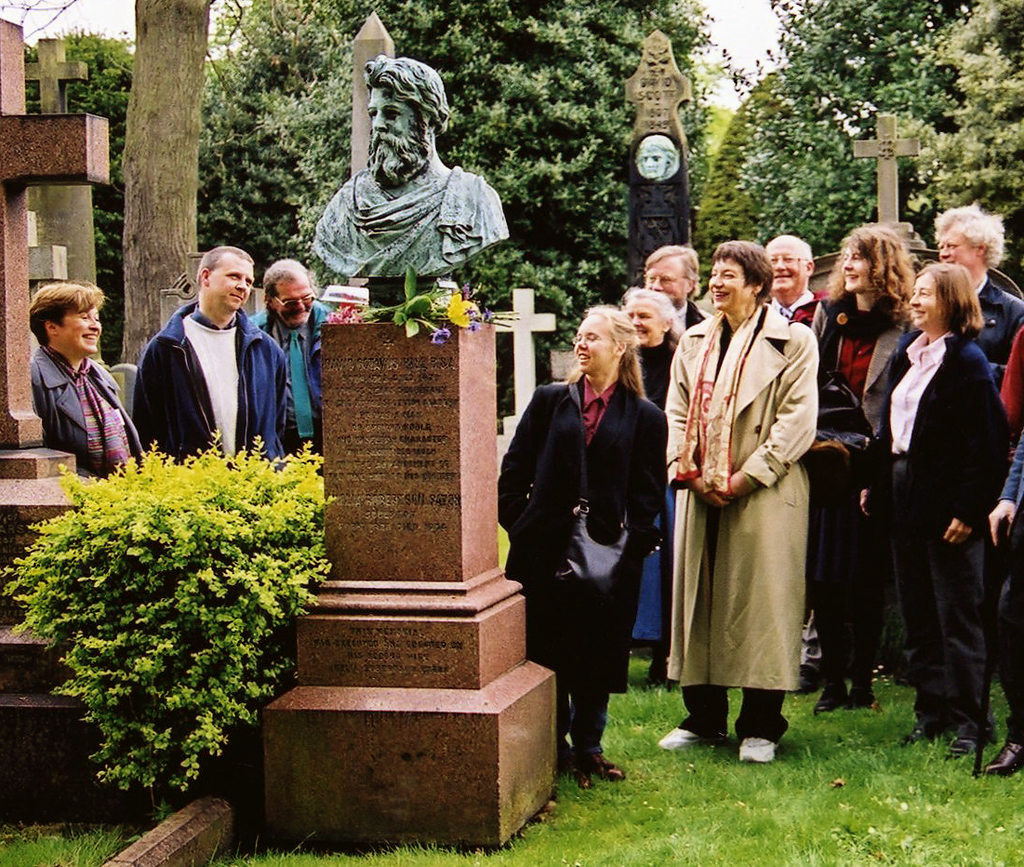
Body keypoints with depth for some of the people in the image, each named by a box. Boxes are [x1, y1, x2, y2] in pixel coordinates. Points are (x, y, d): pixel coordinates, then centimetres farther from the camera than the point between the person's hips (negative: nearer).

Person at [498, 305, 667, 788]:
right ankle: (553, 746, 18)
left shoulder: (644, 418, 5)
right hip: (544, 550, 1)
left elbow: (647, 495, 3)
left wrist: (631, 544, -8)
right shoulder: (549, 401, 8)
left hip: (608, 560, -1)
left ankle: (587, 748, 19)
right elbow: (514, 471, 7)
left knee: (597, 655, 5)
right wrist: (519, 525, -2)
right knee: (544, 654, 5)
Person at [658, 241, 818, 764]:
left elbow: (798, 421, -9)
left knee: (761, 601, -3)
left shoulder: (793, 341, -3)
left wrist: (745, 478, -13)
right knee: (697, 597, 7)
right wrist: (688, 470, -3)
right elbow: (677, 412, 14)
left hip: (764, 495, -5)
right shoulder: (694, 342, 15)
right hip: (701, 494, 5)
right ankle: (704, 717, 18)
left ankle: (760, 725, 5)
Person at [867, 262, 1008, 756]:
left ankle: (969, 721, 5)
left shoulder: (968, 362, -12)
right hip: (904, 497, 8)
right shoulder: (907, 353, 12)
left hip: (945, 504, -8)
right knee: (916, 614, 12)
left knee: (957, 616, -2)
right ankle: (931, 711, 21)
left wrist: (968, 509, -19)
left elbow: (985, 443, -16)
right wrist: (877, 485, 12)